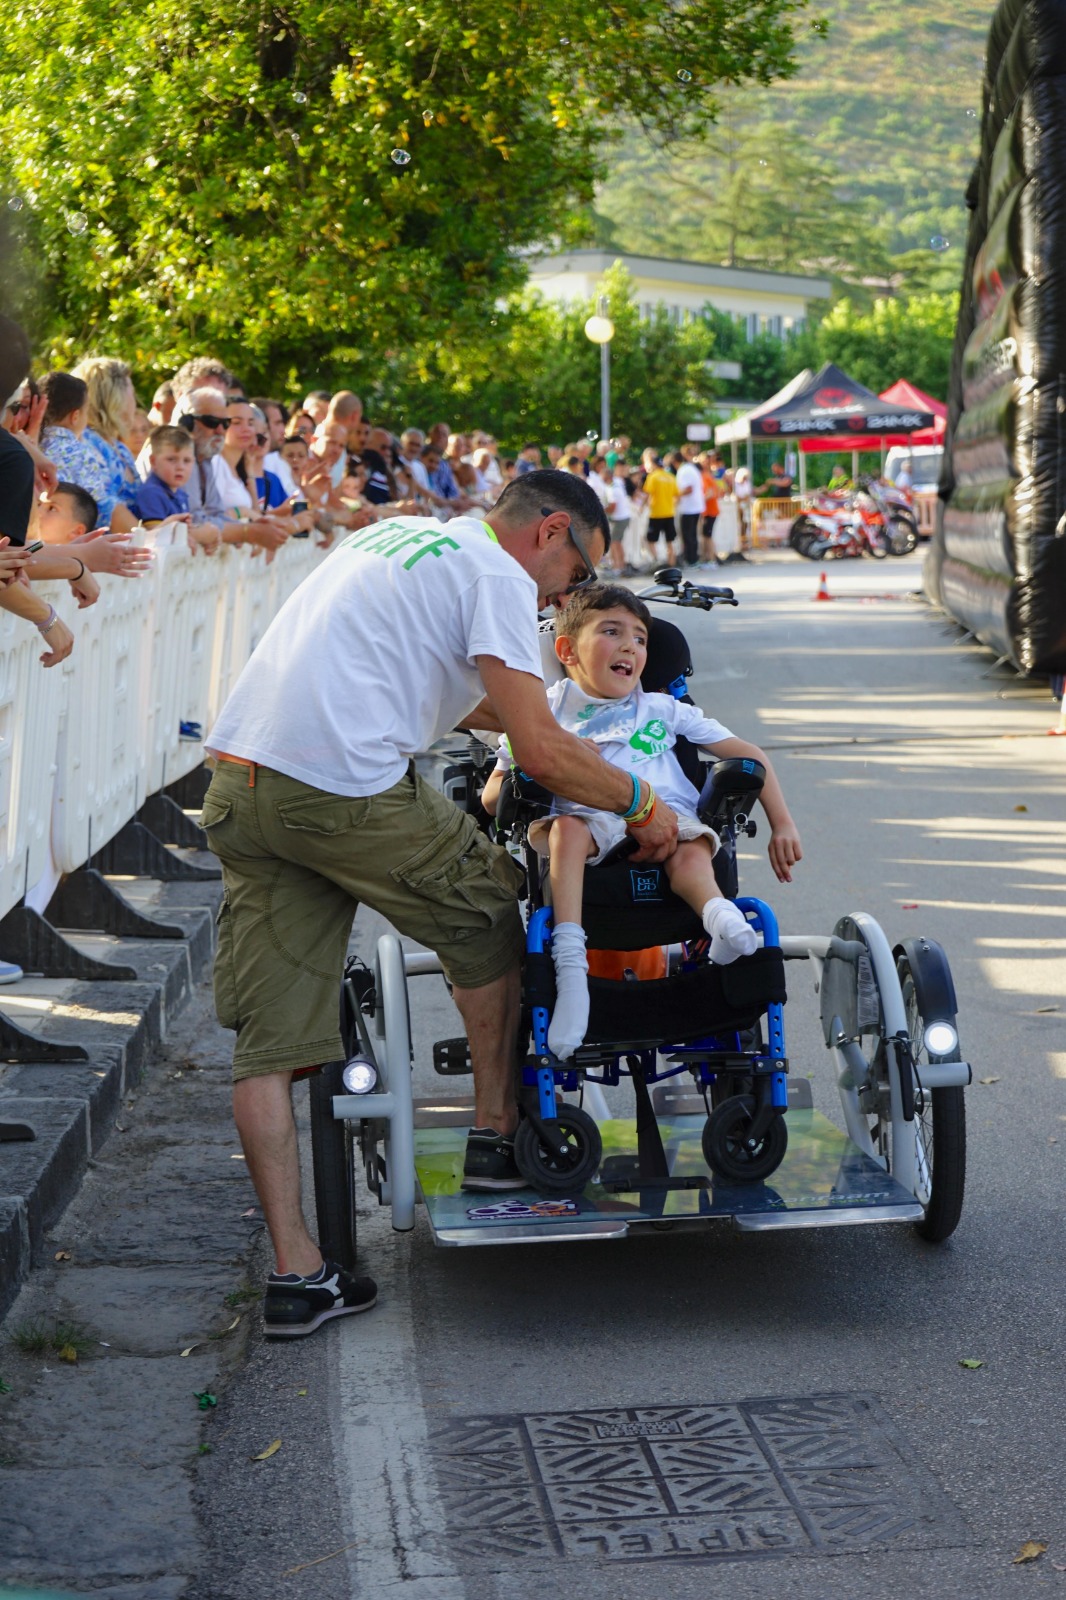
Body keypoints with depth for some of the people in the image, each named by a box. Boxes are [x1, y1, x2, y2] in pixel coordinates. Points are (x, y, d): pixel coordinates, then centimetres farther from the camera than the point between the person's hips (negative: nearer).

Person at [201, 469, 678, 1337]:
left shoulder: (400, 535, 26)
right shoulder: (497, 575, 0)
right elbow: (543, 754, -8)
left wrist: (522, 711, 42)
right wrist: (641, 802, 7)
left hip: (235, 786, 8)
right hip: (344, 790, -8)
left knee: (269, 1038, 6)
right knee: (487, 922, 18)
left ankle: (296, 1271, 8)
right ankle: (497, 1135, 27)